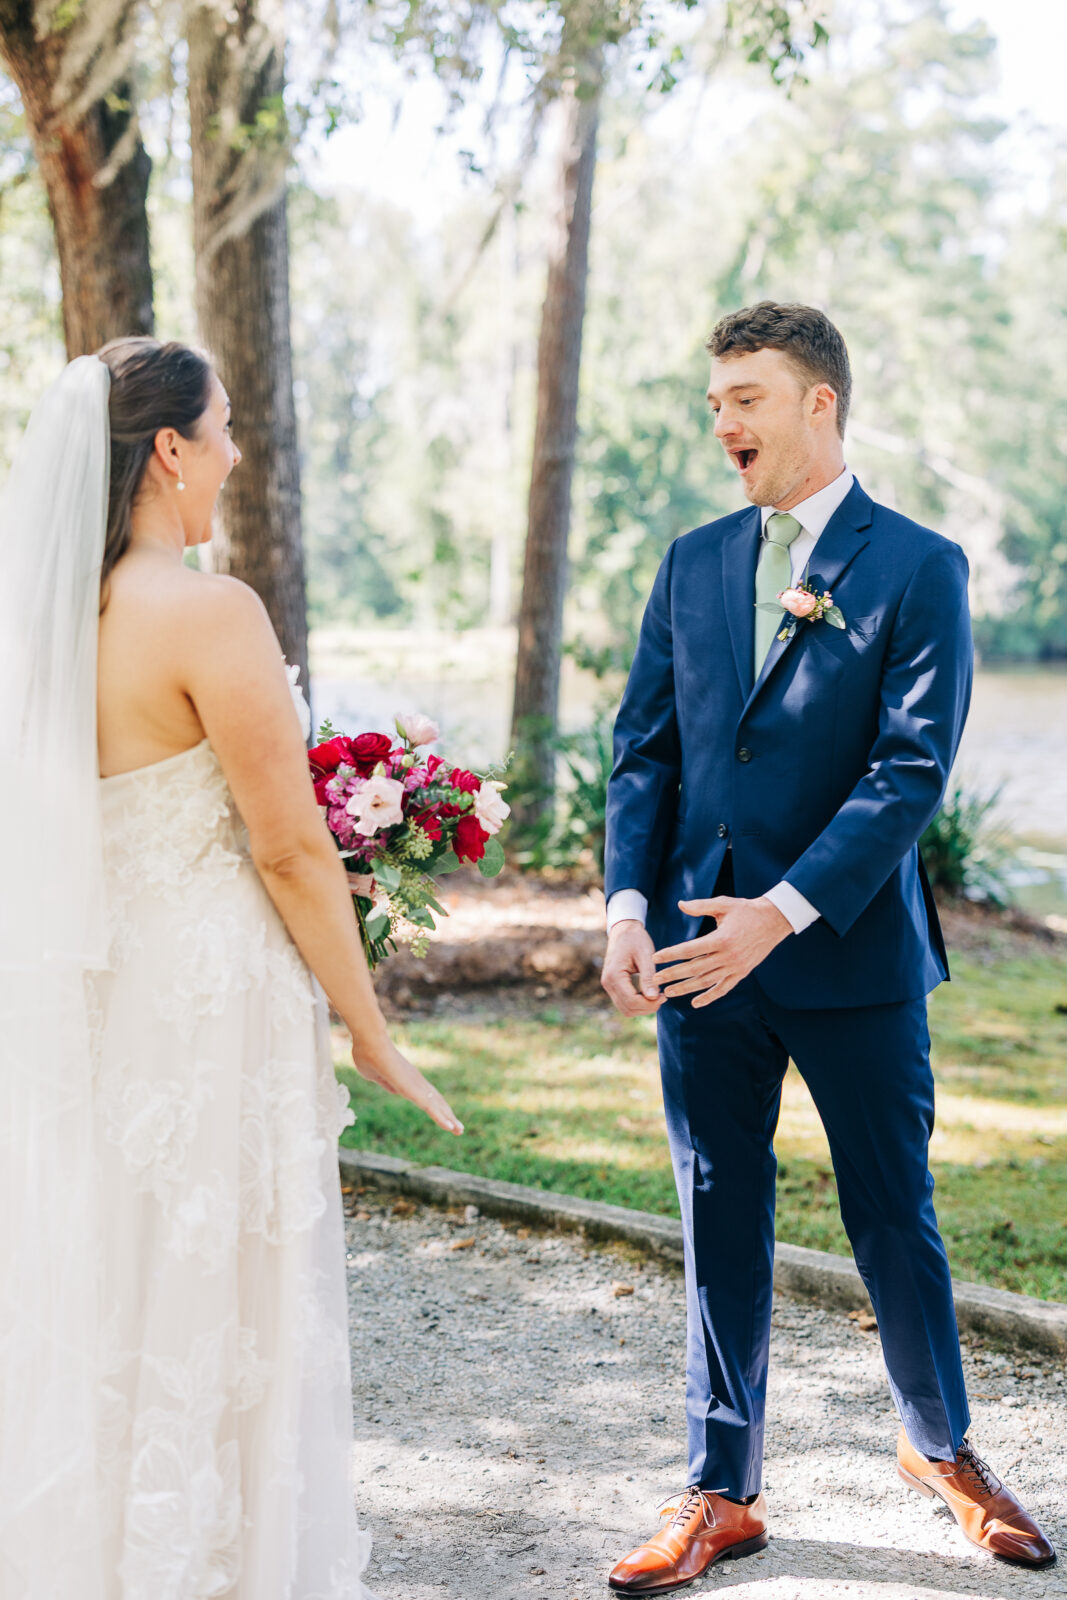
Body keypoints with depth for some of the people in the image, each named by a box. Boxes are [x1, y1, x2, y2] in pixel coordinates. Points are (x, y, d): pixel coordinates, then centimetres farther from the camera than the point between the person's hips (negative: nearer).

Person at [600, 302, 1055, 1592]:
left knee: (894, 1217, 10)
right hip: (701, 956, 4)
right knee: (721, 1229, 10)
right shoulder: (692, 564, 9)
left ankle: (940, 1445, 35)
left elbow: (913, 768, -13)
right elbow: (644, 749, 8)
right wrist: (629, 904, -6)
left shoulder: (918, 568, -6)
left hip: (853, 956, -3)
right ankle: (720, 1494, 22)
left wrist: (784, 912, -20)